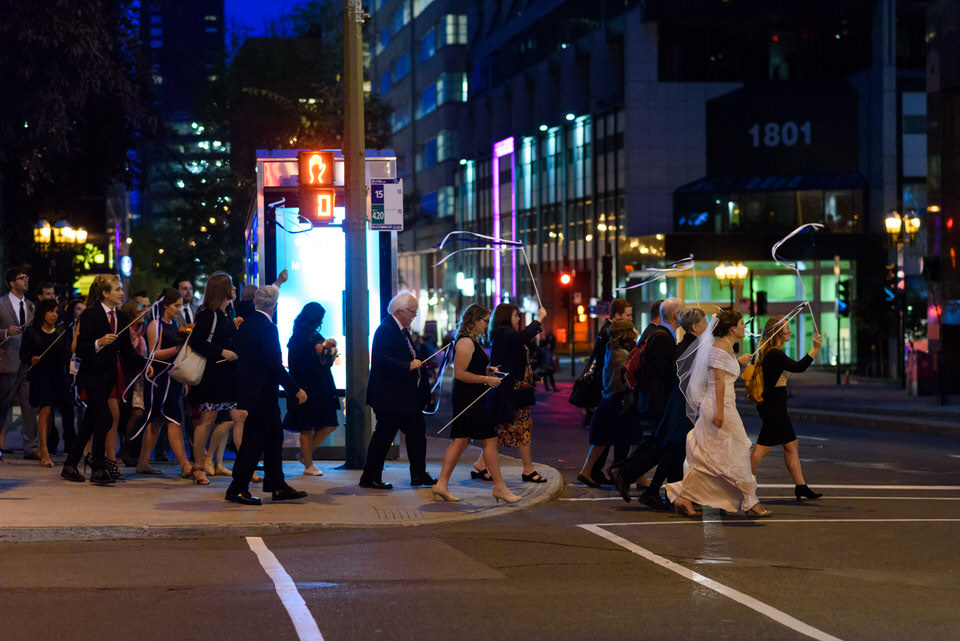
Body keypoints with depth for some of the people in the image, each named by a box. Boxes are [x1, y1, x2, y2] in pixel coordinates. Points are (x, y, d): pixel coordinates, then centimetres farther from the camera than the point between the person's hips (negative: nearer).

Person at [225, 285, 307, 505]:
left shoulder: (246, 324, 9)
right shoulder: (267, 328, -18)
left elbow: (238, 354, 16)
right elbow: (275, 365, -21)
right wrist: (296, 390, -15)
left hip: (247, 387, 9)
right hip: (262, 393, -9)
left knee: (274, 436, 15)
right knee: (255, 440, -3)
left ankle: (277, 486, 19)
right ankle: (237, 489, 1)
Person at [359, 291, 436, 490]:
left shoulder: (403, 329, 15)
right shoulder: (386, 329, -17)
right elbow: (382, 361, -26)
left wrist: (420, 363, 11)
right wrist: (409, 366, -26)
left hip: (408, 396, 10)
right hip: (390, 397, -10)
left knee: (417, 433, 13)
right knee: (384, 436, -4)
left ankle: (419, 475, 22)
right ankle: (370, 478, 5)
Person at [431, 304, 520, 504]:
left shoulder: (472, 341, 17)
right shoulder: (465, 343, -16)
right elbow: (459, 373, -21)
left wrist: (487, 371, 15)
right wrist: (486, 379, -18)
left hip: (473, 399, 11)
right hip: (469, 399, -11)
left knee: (460, 441, 10)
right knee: (490, 440, -5)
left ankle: (441, 485, 10)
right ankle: (499, 487, 0)